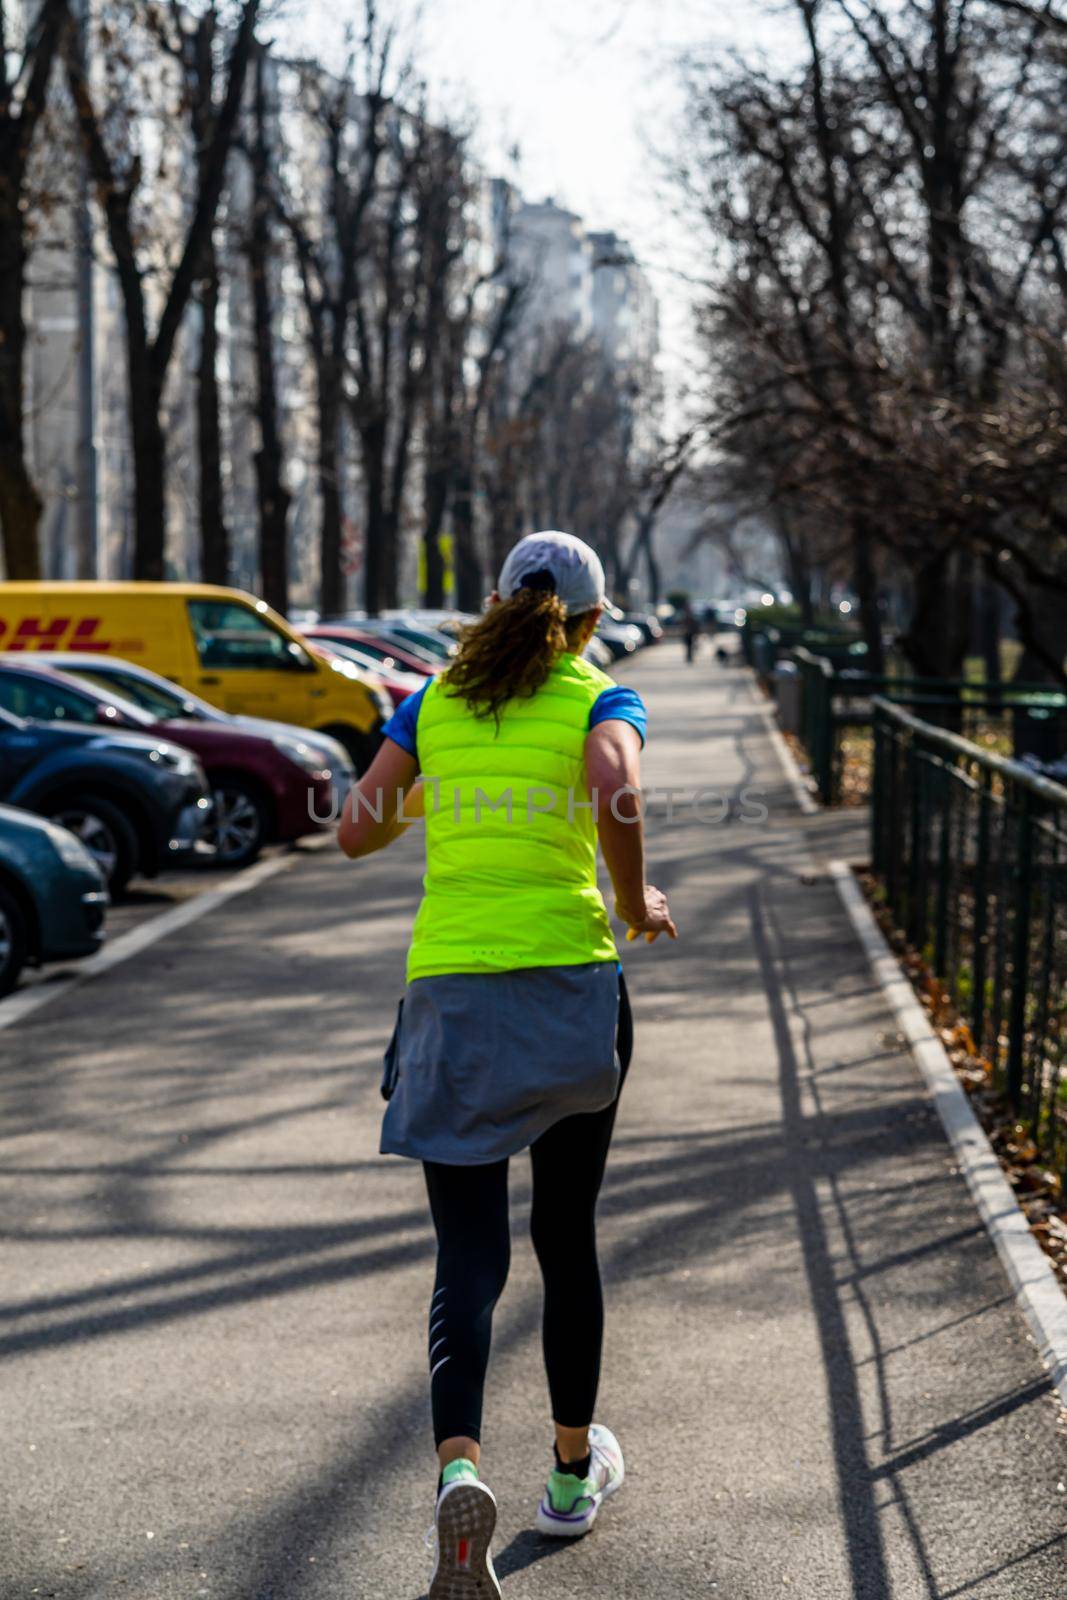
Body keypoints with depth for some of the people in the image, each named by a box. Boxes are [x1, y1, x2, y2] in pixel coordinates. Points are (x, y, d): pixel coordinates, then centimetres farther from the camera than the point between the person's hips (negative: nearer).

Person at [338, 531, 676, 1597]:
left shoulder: (435, 701, 11)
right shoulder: (601, 700, 2)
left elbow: (357, 832, 8)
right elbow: (613, 786, -20)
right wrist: (635, 901, -4)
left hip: (449, 993, 1)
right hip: (570, 985, -1)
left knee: (469, 1257, 0)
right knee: (566, 1237, 17)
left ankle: (460, 1468, -26)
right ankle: (574, 1469, 31)